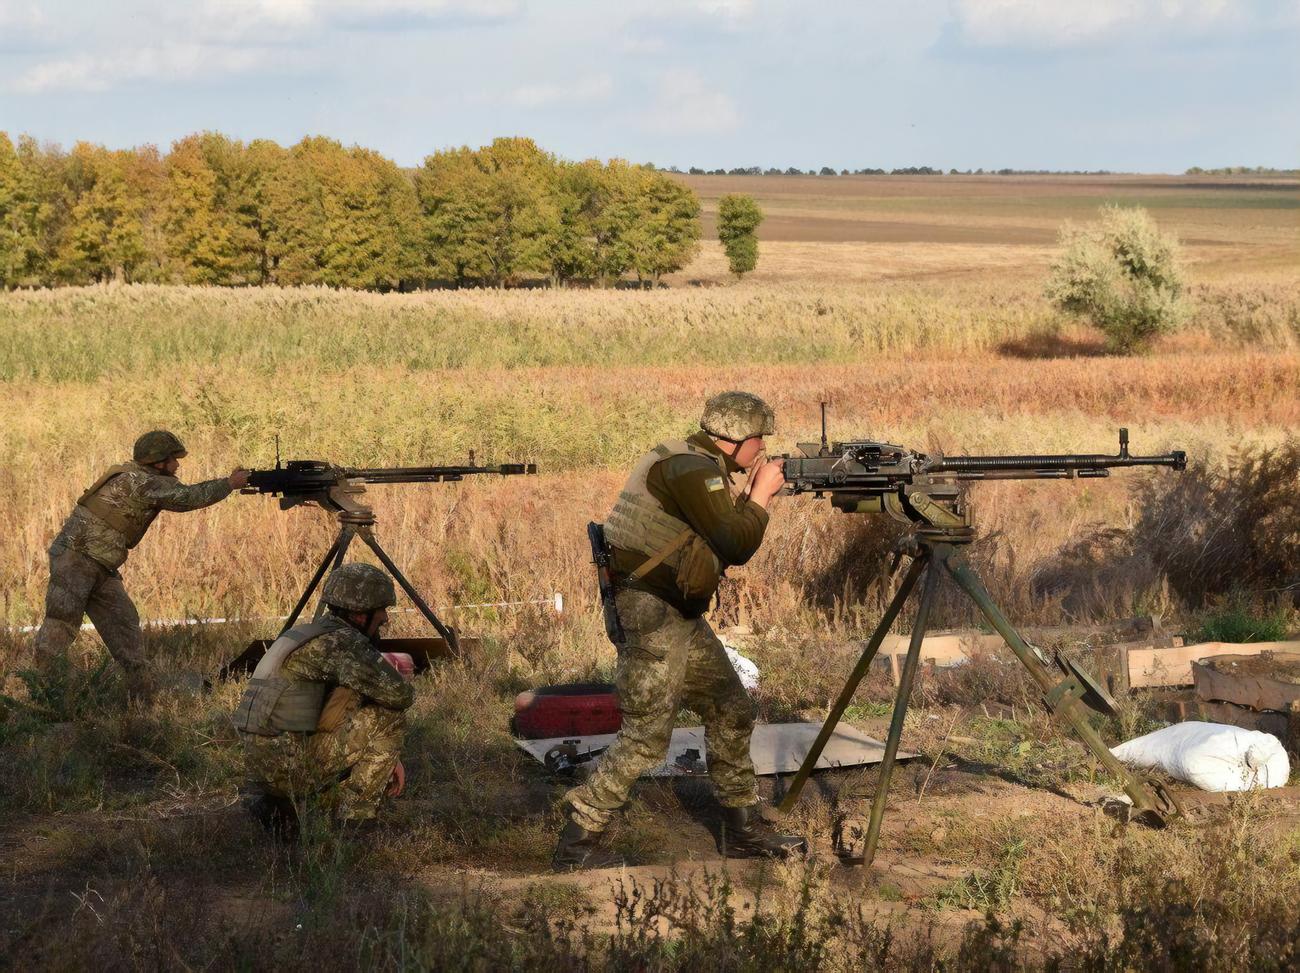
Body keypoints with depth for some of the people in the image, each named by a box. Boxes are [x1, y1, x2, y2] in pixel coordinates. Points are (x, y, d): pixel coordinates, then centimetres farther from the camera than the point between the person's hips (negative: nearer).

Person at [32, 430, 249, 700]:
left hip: (100, 567, 10)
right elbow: (188, 497, -17)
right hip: (73, 558, -10)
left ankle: (141, 693, 7)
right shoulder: (140, 481, -17)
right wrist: (230, 483, -6)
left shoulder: (147, 480, 13)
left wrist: (228, 483, 9)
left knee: (124, 623, 6)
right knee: (61, 625, -10)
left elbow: (180, 497, 16)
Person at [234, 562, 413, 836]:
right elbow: (400, 696, -15)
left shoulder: (319, 636, 18)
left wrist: (389, 757, 19)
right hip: (292, 767, -9)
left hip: (262, 767, 9)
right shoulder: (341, 642, -12)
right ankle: (355, 821, 0)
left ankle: (277, 808, 16)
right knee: (389, 717, -4)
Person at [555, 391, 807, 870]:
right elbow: (737, 546, -21)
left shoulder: (704, 469, 14)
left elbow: (731, 543, 20)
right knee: (646, 737, -11)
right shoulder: (690, 469, -18)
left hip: (682, 615, 11)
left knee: (732, 713, 15)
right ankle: (576, 841, -5)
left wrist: (752, 495, 9)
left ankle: (744, 829, 25)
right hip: (651, 614, -11)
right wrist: (762, 494, -7)